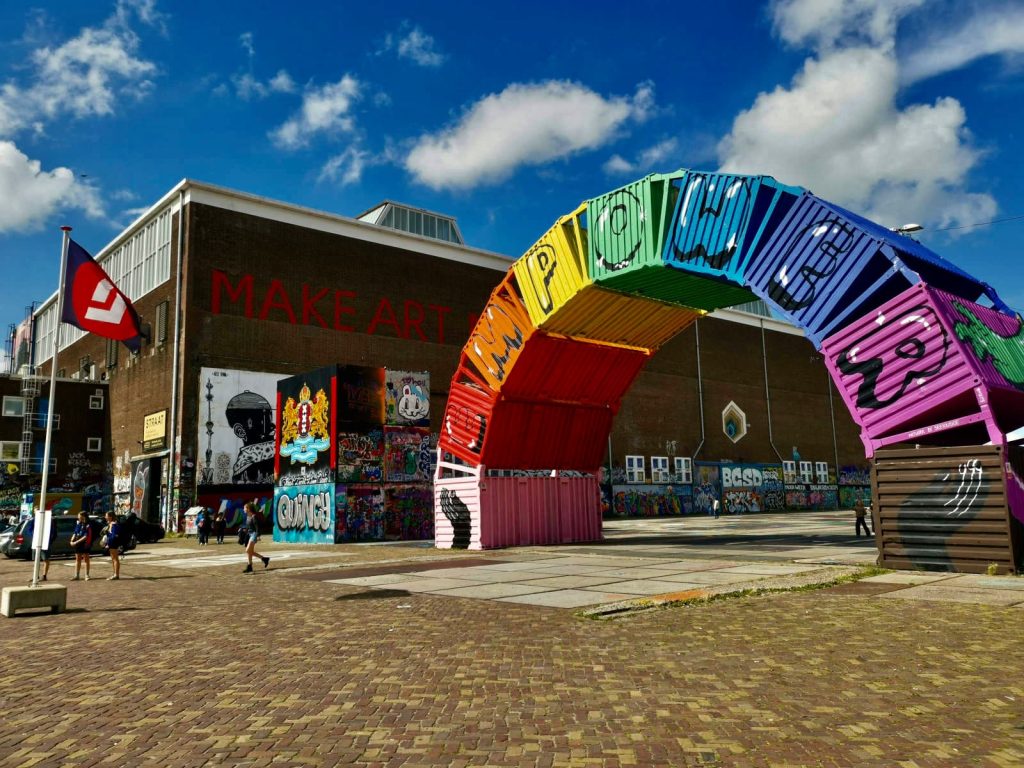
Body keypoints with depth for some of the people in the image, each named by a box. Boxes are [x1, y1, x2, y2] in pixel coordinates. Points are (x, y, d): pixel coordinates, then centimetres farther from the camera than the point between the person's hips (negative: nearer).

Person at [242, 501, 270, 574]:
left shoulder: (254, 516, -14)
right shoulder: (248, 516, 11)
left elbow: (257, 526, -17)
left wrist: (258, 535, -21)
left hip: (254, 534, -10)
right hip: (250, 534, 10)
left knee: (248, 551, -13)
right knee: (251, 552, 11)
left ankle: (249, 567, -4)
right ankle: (264, 559, 23)